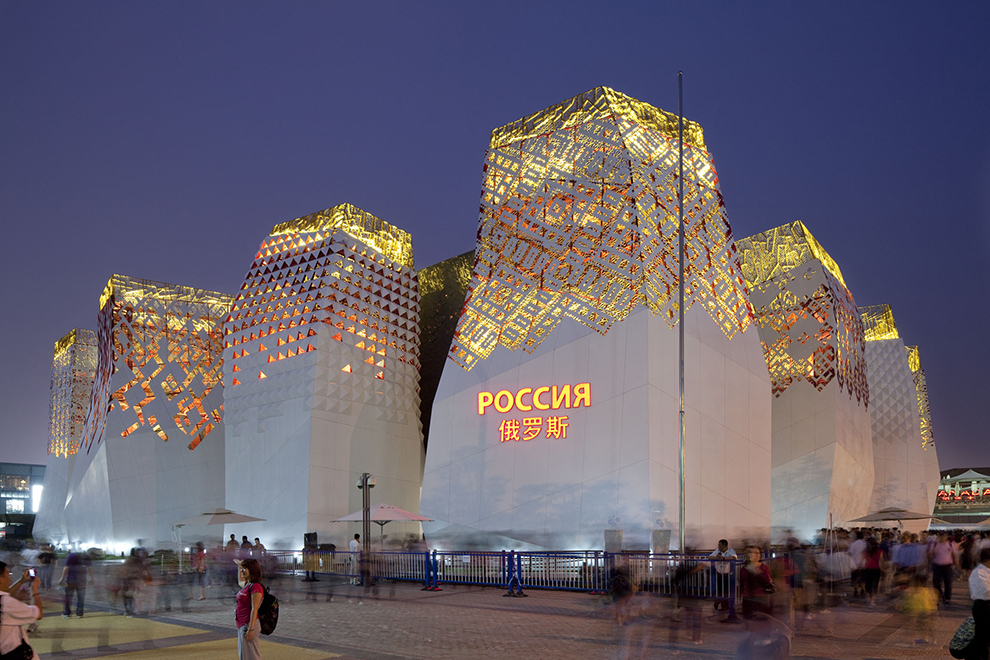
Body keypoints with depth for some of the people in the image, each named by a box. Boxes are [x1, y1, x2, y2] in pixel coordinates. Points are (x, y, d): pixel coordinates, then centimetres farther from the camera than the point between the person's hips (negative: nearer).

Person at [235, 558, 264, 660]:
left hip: (249, 624, -10)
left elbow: (254, 609, -21)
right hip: (241, 625, 10)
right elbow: (240, 582, 39)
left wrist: (251, 629, -24)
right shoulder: (247, 585, 12)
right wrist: (239, 567, 35)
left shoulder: (256, 587, -17)